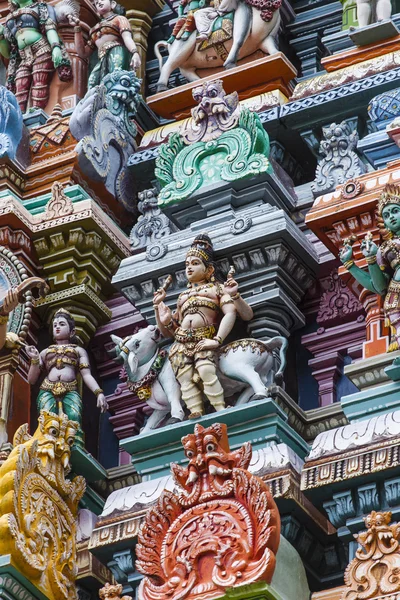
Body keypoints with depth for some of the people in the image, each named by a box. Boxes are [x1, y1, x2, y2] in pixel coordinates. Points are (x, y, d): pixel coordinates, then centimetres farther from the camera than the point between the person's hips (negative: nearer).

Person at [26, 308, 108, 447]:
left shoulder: (79, 351, 27)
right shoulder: (45, 352, 31)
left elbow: (87, 375, 12)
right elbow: (31, 380, 25)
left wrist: (99, 392, -7)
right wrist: (34, 359, 8)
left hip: (70, 392, -2)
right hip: (47, 391, 2)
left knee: (74, 418, -32)